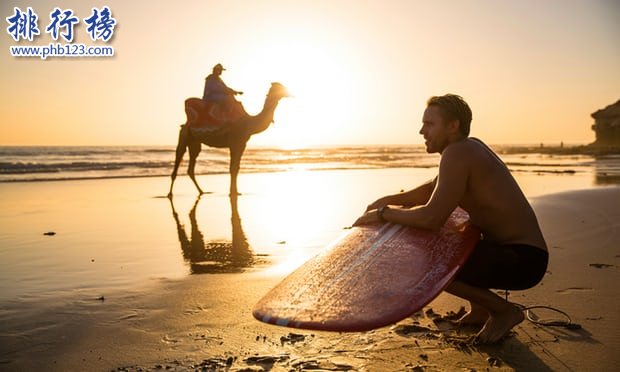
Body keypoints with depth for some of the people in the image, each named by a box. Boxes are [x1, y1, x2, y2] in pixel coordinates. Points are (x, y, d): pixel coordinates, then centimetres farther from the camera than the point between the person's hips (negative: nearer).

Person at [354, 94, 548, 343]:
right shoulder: (470, 146, 11)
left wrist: (383, 214, -12)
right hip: (515, 252, 10)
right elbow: (431, 189, 23)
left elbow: (431, 218, -27)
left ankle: (505, 310, -2)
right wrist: (387, 200, 11)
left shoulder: (457, 153, -20)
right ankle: (481, 308, 20)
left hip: (523, 260, -10)